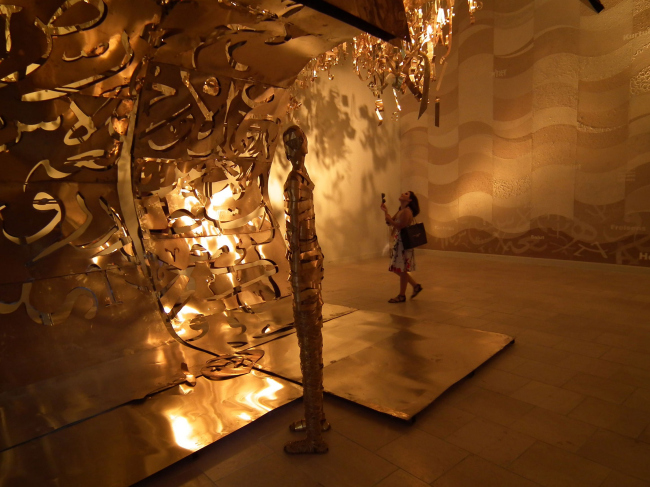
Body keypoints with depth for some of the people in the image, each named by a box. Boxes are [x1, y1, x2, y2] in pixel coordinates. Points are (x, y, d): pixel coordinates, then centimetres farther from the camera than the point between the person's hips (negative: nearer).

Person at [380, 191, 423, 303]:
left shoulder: (407, 211, -13)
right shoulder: (400, 211, 16)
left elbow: (401, 227, -20)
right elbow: (391, 221, 14)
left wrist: (389, 219, -23)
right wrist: (385, 211, 4)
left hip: (403, 242, -10)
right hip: (398, 242, 10)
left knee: (402, 269, 0)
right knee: (399, 269, 15)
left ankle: (402, 295, 10)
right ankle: (416, 285, 26)